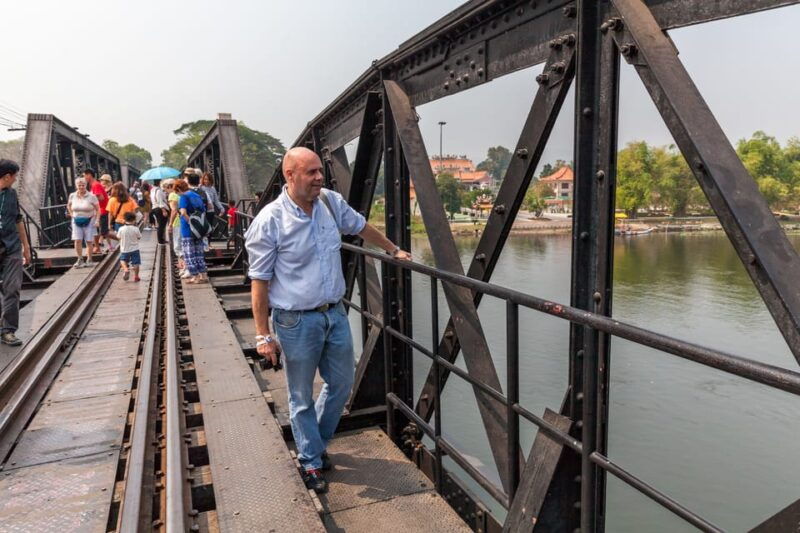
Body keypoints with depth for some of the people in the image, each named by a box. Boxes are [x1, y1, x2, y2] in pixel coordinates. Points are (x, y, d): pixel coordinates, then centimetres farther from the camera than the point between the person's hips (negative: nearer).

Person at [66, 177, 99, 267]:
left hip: (89, 221, -3)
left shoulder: (91, 196, -8)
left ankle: (89, 260, 13)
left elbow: (98, 209, -7)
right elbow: (68, 205, 24)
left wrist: (97, 221, -16)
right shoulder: (72, 196, 3)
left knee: (89, 242, 2)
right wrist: (71, 214, 11)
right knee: (77, 241, -6)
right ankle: (80, 260, 3)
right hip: (76, 222, 3)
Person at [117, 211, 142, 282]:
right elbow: (139, 237, -3)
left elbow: (118, 237, 2)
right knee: (136, 263, 9)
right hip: (134, 249, -1)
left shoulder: (121, 229, -12)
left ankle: (126, 269, 0)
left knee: (123, 259, 24)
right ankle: (136, 276, 13)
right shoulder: (135, 229, -16)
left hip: (124, 250, 1)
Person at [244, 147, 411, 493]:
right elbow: (260, 281, -12)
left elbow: (360, 227, 20)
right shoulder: (269, 221, -16)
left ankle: (314, 442, 42)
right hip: (297, 321, -6)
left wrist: (392, 250, 30)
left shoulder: (331, 202, 0)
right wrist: (263, 335, -12)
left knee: (342, 384, 18)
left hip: (335, 313, 6)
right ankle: (311, 462, 31)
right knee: (302, 397, 10)